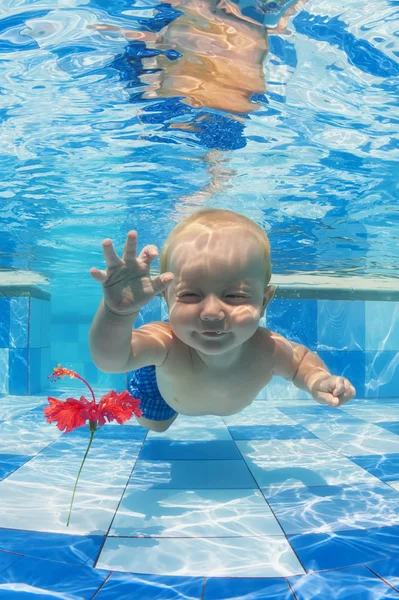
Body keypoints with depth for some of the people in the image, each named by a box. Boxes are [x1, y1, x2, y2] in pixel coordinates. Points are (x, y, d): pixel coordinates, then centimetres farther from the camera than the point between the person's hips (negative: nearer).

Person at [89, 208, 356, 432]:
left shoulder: (268, 351, -42)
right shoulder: (166, 344, -52)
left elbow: (301, 360, -18)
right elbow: (111, 359, -71)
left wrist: (318, 380, -41)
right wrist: (118, 311, -92)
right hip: (164, 380, -2)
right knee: (153, 425, 32)